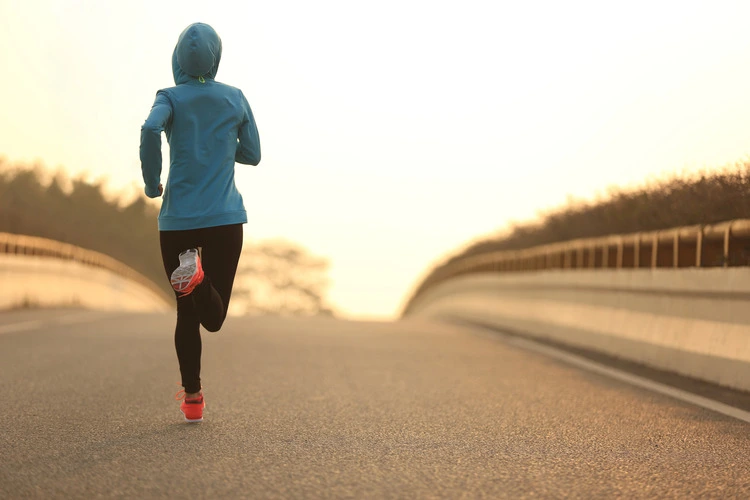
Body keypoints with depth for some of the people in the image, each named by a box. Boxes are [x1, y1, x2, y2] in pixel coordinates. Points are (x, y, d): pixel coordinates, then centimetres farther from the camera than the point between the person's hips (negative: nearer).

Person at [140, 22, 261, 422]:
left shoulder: (170, 98, 1)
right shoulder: (235, 98, 7)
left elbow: (150, 129, -20)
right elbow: (252, 155, 12)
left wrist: (152, 183, -7)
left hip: (177, 221, 0)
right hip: (225, 220, 0)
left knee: (186, 312, 13)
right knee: (213, 317, 1)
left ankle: (192, 398, 9)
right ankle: (198, 276, -32)